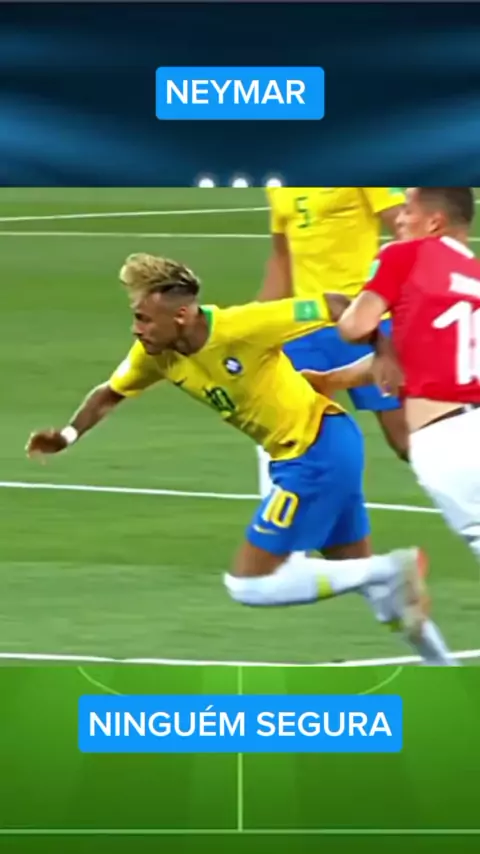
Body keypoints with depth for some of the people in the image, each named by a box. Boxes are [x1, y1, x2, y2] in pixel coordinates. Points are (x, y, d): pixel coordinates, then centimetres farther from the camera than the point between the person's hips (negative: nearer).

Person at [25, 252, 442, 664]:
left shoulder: (240, 327, -27)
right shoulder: (155, 353, -4)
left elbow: (330, 305, -22)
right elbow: (110, 393, 13)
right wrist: (68, 435, -4)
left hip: (320, 449, -8)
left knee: (249, 583, -8)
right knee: (357, 567, 21)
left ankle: (392, 572, -5)